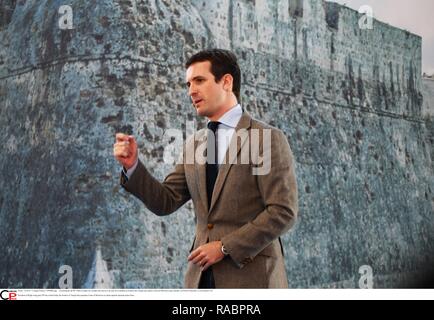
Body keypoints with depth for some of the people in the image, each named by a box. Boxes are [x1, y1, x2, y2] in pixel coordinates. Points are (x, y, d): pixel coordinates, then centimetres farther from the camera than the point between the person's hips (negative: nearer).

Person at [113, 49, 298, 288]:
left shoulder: (268, 138, -6)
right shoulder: (193, 145, 13)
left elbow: (283, 212, -11)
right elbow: (165, 202, 11)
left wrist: (225, 247, -14)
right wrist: (132, 166, -4)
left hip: (251, 276, -5)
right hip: (202, 277, 5)